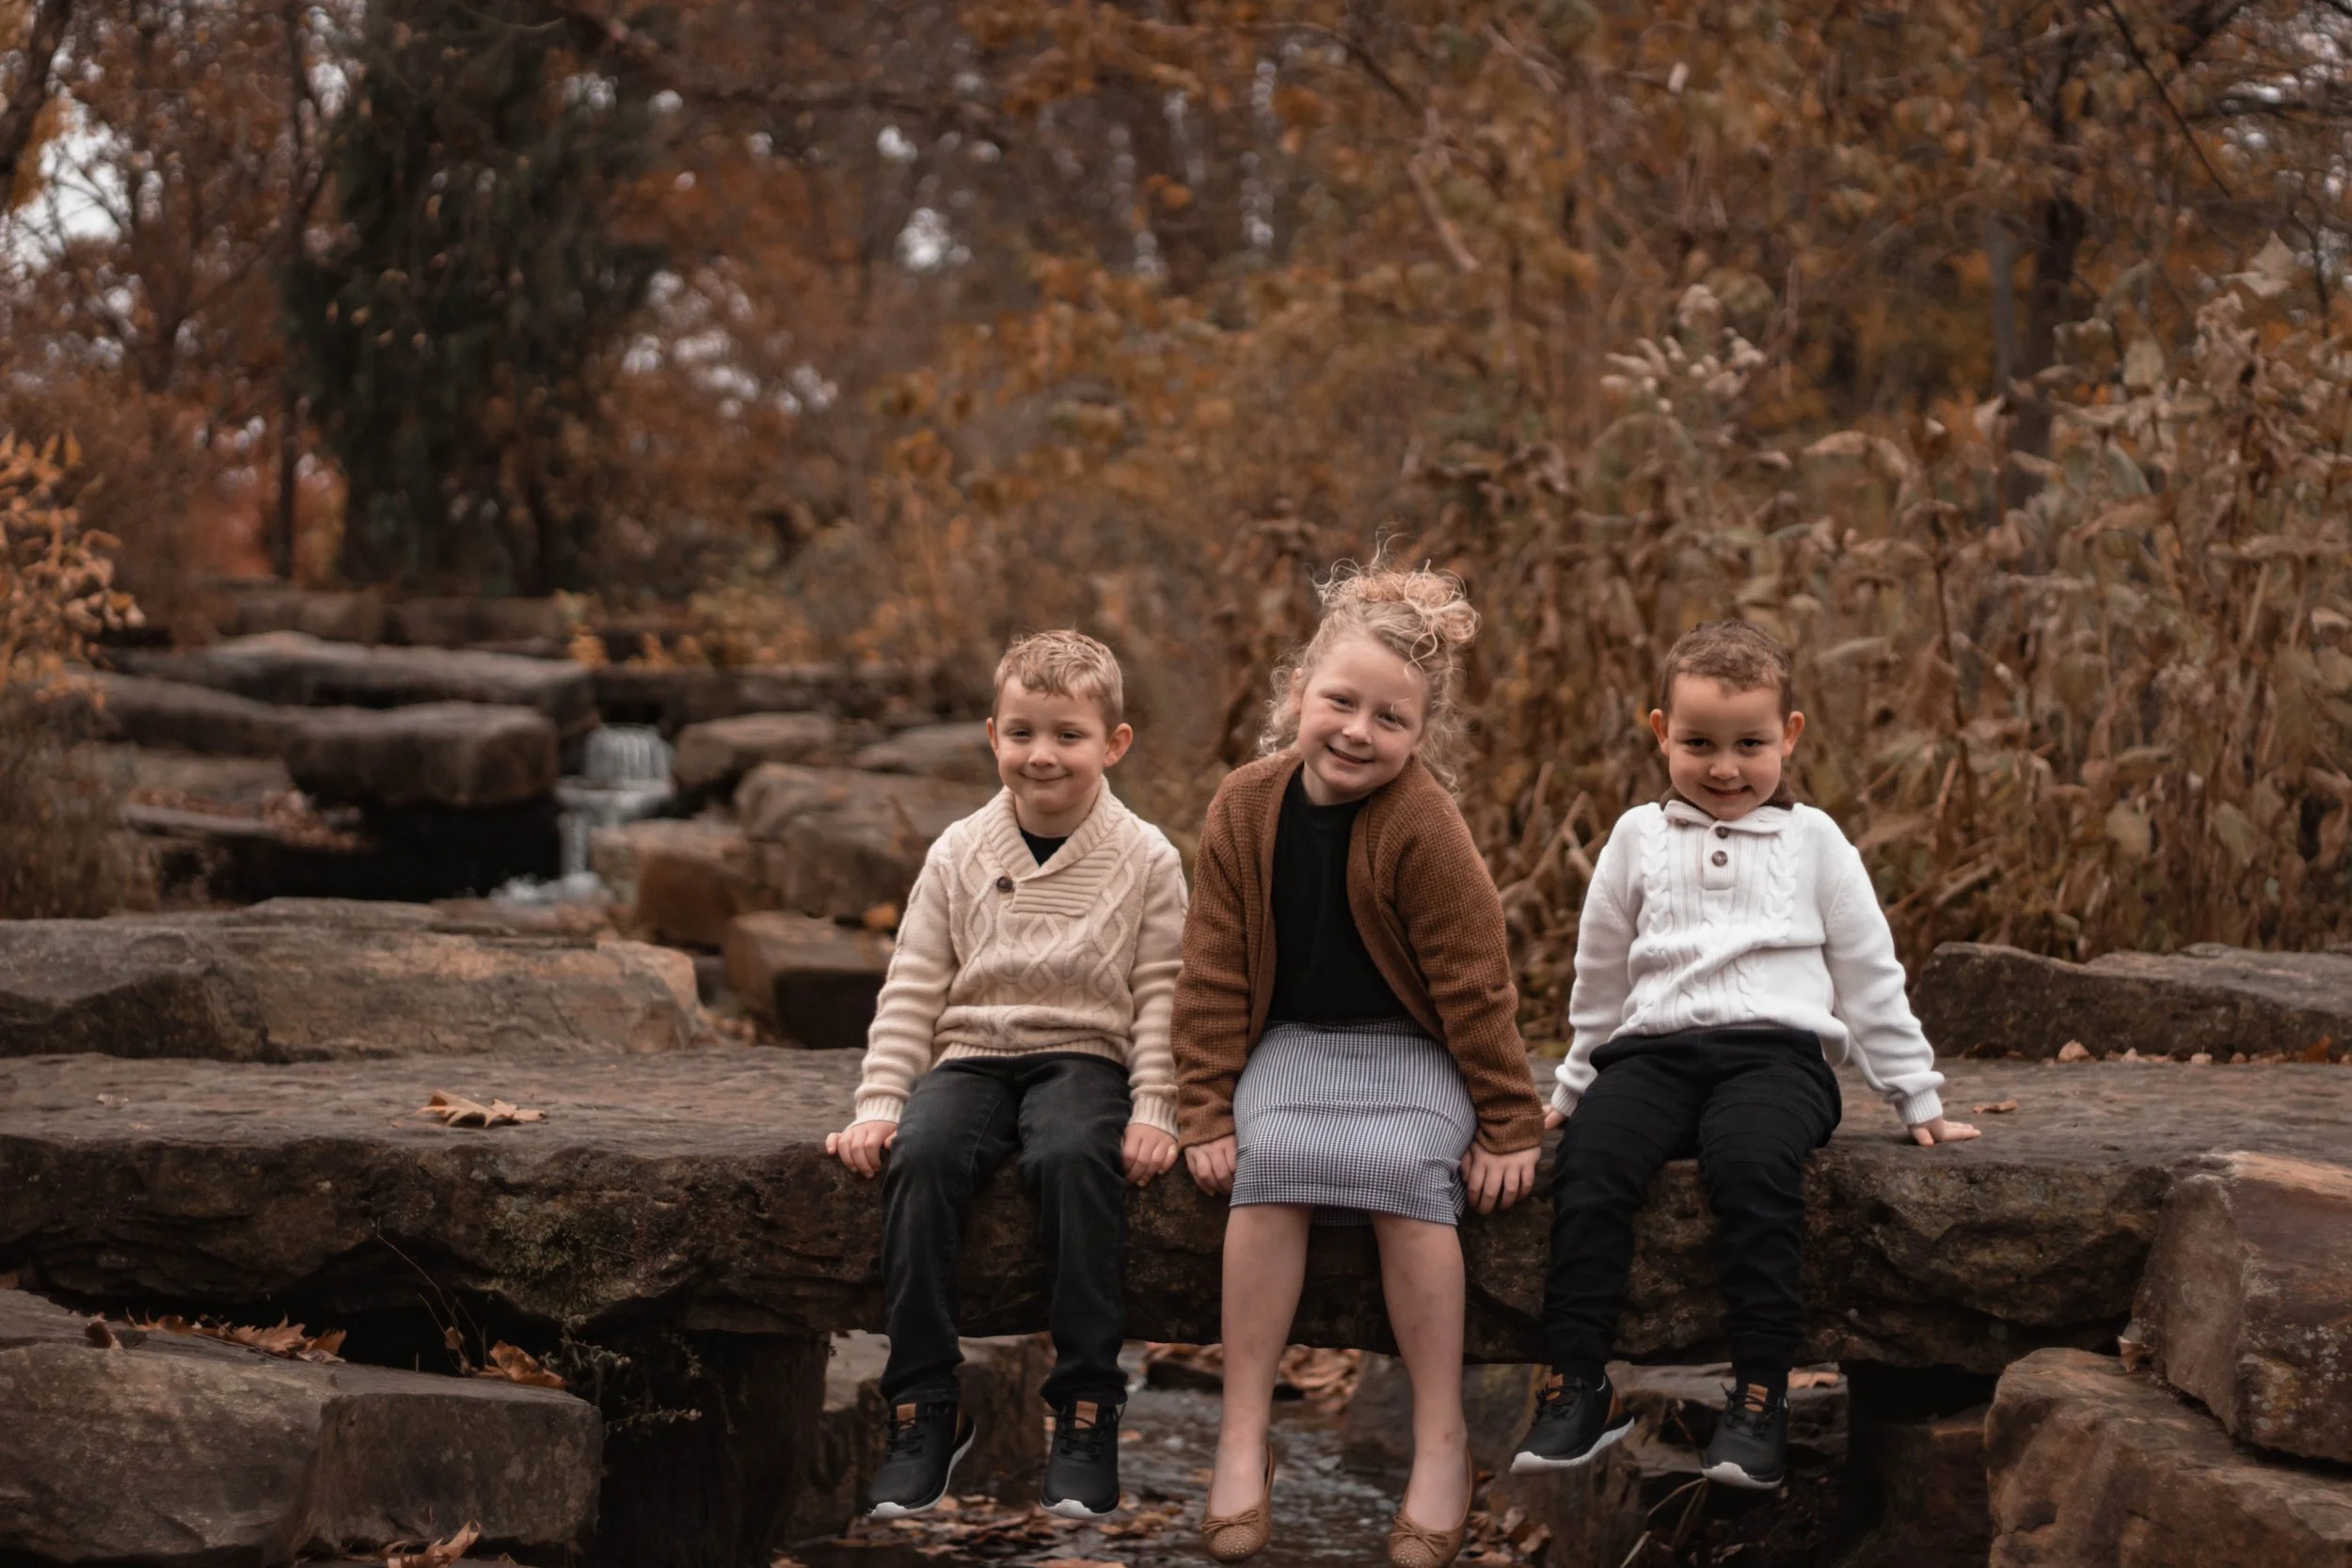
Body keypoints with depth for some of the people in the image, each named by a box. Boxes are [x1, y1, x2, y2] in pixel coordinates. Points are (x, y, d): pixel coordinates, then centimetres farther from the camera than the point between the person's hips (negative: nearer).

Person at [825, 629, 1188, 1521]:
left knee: (1075, 1157, -35)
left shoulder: (1144, 859, 4)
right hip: (970, 1054, 2)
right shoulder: (959, 855, 10)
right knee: (920, 1155, -30)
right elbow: (912, 990, 10)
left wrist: (1154, 1109, -9)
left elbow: (1161, 994, 2)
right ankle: (924, 1408, -21)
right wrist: (879, 1101, -1)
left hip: (1083, 1056, -2)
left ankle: (1086, 1413, -25)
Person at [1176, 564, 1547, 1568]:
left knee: (1406, 1170, -29)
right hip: (1291, 1042, 3)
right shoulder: (1245, 807, -7)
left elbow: (1473, 981, -12)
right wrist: (1206, 1109, -5)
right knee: (1268, 1163, -26)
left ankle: (1440, 1443, -16)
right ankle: (1243, 1437, -20)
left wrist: (1508, 1123, -8)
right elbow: (1213, 972, -1)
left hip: (1411, 1046, -2)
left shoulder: (1422, 825, -18)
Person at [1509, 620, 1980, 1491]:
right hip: (1651, 1051, 2)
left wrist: (1916, 1098, 18)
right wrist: (1573, 1087, 29)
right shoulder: (1638, 840, 17)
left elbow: (1869, 979, 19)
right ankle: (1577, 1388, -24)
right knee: (1589, 1162, -29)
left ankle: (1760, 1395, -30)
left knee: (1752, 1164, -35)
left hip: (1774, 1051, -2)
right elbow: (1600, 979, 27)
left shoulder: (1812, 841, 15)